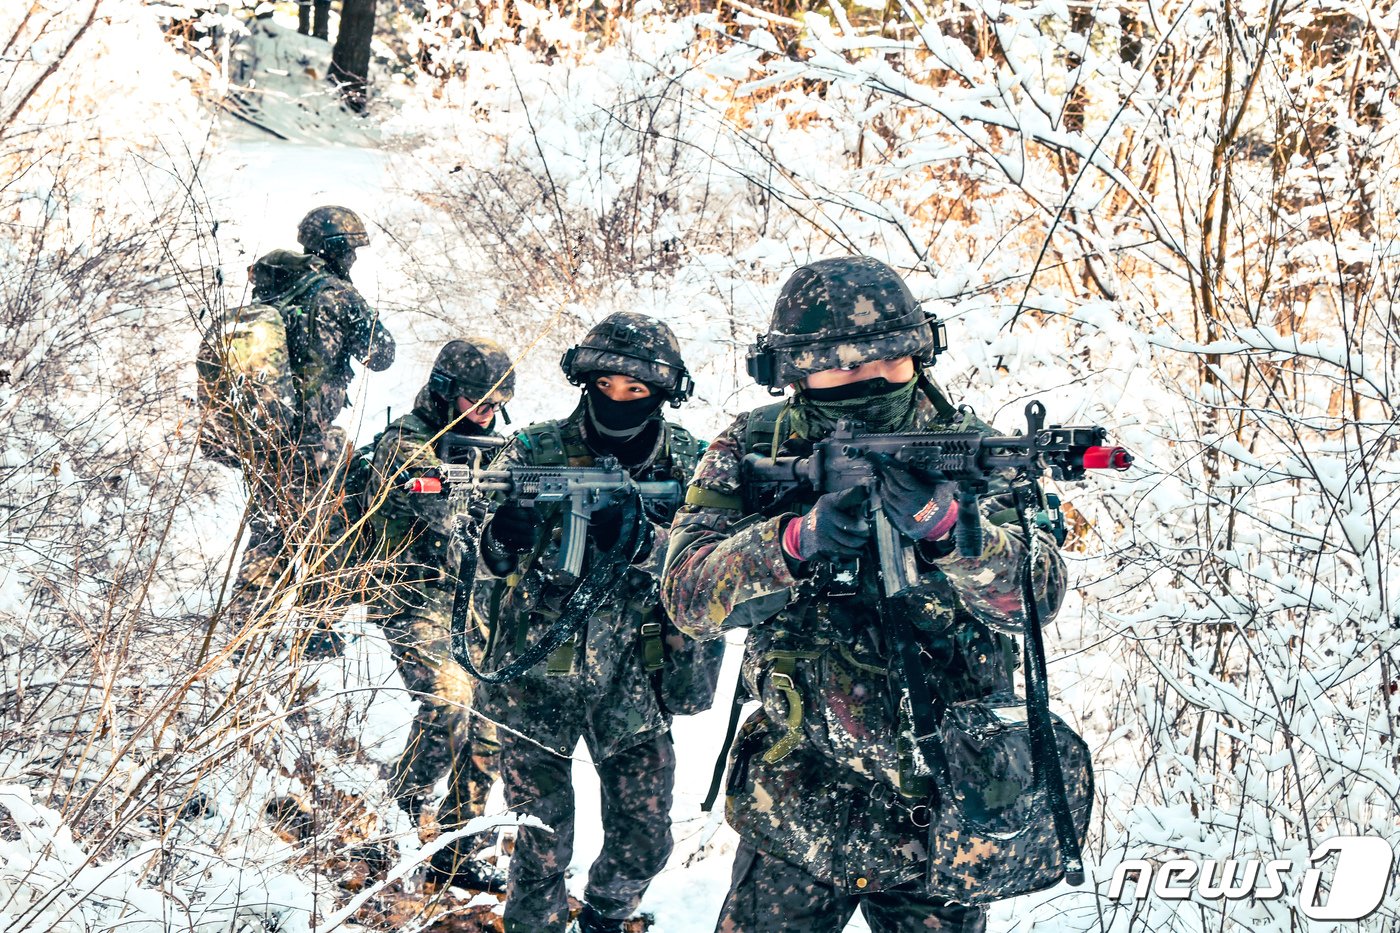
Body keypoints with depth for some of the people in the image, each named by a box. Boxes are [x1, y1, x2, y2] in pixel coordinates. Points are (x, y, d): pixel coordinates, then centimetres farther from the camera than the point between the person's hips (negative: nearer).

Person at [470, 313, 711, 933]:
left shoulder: (687, 463, -2)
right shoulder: (535, 453, -7)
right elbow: (481, 573, -10)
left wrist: (639, 539, -31)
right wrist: (502, 543, -34)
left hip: (633, 686, 2)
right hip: (536, 683, -2)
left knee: (645, 846, 11)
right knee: (542, 854, 1)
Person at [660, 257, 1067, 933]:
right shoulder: (749, 453, -4)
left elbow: (1037, 595, -17)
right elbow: (688, 596, -15)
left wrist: (948, 528, -37)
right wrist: (796, 539, -33)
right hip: (793, 808, 0)